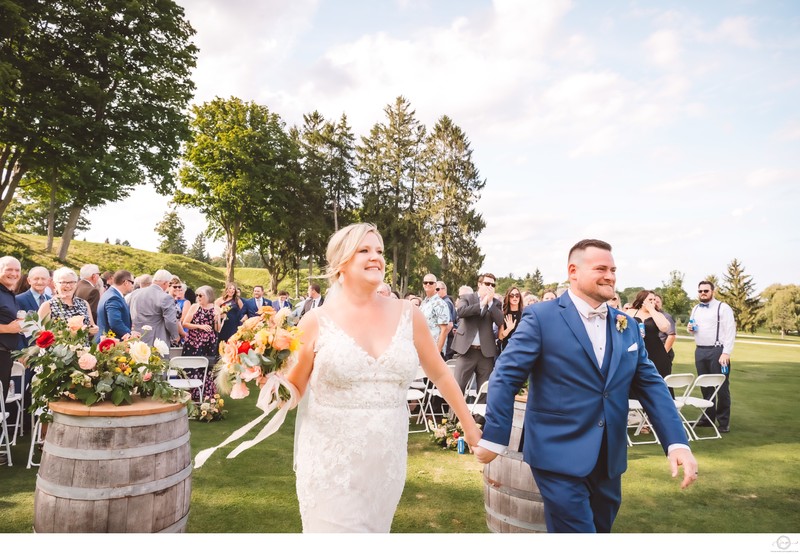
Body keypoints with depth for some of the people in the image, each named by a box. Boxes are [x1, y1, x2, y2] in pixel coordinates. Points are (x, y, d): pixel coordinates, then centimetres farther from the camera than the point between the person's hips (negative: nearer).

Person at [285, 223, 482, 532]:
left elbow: (440, 374, 10)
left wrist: (470, 426, 14)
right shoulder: (317, 321, -7)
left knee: (375, 529, 17)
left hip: (386, 463, 3)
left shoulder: (407, 316, -1)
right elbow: (294, 390, 2)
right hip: (331, 465, -2)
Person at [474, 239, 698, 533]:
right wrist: (493, 439, -13)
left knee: (601, 528, 22)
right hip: (558, 455, -6)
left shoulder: (627, 326, 7)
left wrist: (677, 442, -6)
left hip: (610, 458, 7)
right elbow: (506, 377, -12)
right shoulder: (541, 316, -12)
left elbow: (650, 385, 6)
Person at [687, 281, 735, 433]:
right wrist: (690, 328, 3)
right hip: (700, 351, 6)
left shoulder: (723, 308, -5)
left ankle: (724, 422, 5)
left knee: (722, 388, -3)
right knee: (705, 387, 12)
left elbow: (730, 331, -11)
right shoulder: (695, 309, 15)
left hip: (717, 351, -6)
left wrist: (726, 353, -18)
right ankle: (709, 417, 22)